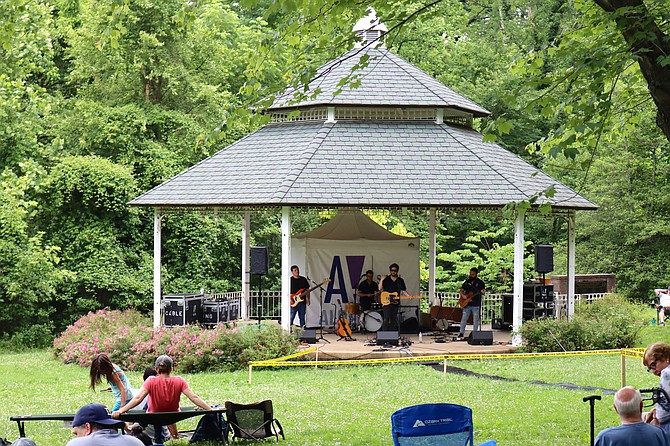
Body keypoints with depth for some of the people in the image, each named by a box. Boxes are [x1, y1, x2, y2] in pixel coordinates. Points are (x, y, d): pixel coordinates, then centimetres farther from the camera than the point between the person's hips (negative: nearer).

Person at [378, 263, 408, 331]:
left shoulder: (400, 280, 11)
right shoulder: (386, 279, 3)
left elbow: (403, 291, 11)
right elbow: (380, 289, -3)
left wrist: (408, 296, -6)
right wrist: (381, 280, -14)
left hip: (395, 302, 4)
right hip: (387, 302, -4)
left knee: (394, 319, 7)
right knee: (386, 318, -13)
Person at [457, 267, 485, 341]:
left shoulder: (480, 282, 2)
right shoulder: (467, 282, 13)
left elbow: (482, 291, -6)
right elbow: (461, 290, 16)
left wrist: (482, 292, -29)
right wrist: (463, 295, -4)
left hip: (476, 305, -3)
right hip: (467, 304, 3)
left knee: (475, 321, 0)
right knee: (463, 320, 1)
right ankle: (461, 334, 7)